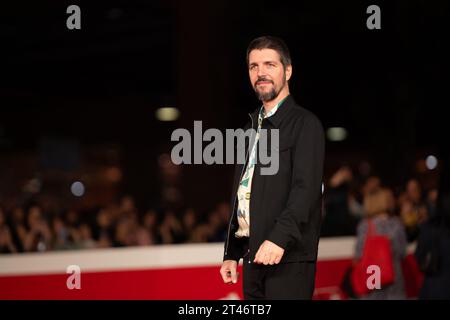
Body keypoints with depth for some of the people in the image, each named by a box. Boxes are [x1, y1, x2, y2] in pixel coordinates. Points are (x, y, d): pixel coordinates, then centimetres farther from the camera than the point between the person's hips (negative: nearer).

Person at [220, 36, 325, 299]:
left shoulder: (305, 124, -4)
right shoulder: (252, 127, 20)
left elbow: (306, 188, -16)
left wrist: (280, 237, -27)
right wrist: (232, 254, 19)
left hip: (288, 258, -7)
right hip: (253, 257, 7)